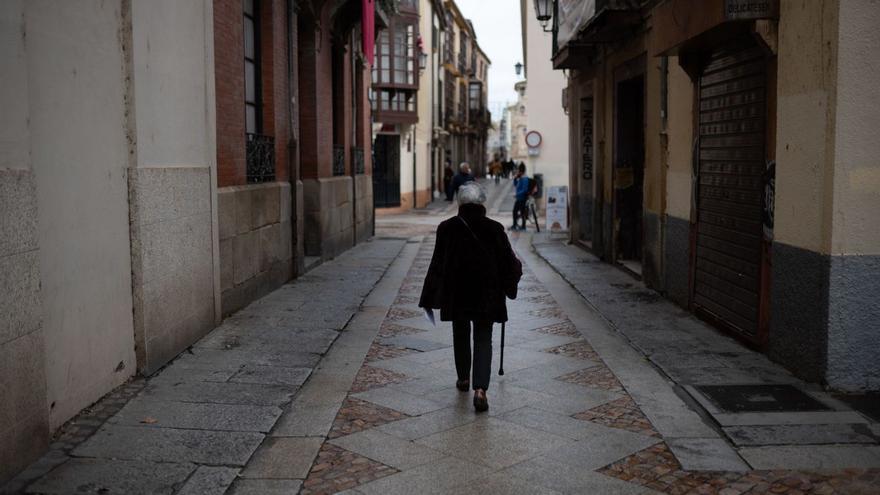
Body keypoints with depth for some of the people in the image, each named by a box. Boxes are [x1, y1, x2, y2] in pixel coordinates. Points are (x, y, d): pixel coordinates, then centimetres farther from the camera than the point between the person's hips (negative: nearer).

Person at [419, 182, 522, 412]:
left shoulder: (447, 228, -6)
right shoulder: (495, 229, -6)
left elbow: (437, 264, -4)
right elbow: (509, 262, 1)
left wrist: (429, 298, 2)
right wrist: (516, 269, 24)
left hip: (456, 294, 1)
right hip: (487, 295, -1)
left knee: (460, 335, 21)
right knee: (483, 340, 4)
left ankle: (464, 379, 36)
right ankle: (480, 389, -11)